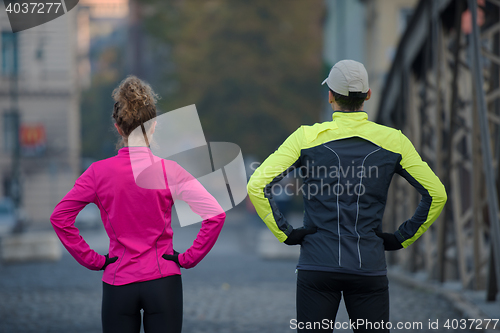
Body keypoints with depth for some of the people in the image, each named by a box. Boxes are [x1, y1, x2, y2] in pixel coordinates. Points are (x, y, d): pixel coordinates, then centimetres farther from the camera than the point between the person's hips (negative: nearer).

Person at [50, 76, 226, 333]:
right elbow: (215, 215, -13)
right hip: (163, 281, -1)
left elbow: (59, 217, -1)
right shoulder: (169, 170, -7)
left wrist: (92, 260, 3)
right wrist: (188, 258, -3)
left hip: (118, 283, 1)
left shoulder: (99, 172, -3)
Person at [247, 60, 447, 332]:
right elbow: (436, 194, 4)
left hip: (317, 267, -1)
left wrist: (285, 233, -1)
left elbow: (257, 186, -8)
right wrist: (401, 238, 9)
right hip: (370, 267, 1)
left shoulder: (307, 137, -2)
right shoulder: (393, 141, 2)